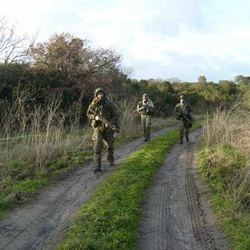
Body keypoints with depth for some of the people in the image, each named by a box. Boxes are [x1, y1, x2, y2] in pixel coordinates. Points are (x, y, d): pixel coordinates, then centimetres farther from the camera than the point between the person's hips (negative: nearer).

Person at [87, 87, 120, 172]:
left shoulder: (109, 104, -5)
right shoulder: (93, 104, -3)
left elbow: (116, 115, -1)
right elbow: (88, 114, 7)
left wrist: (110, 123, -16)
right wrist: (95, 117, -14)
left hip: (108, 127, 1)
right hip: (98, 127, -1)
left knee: (109, 145, 13)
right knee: (97, 145, -14)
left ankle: (110, 160, 39)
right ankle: (97, 165, -15)